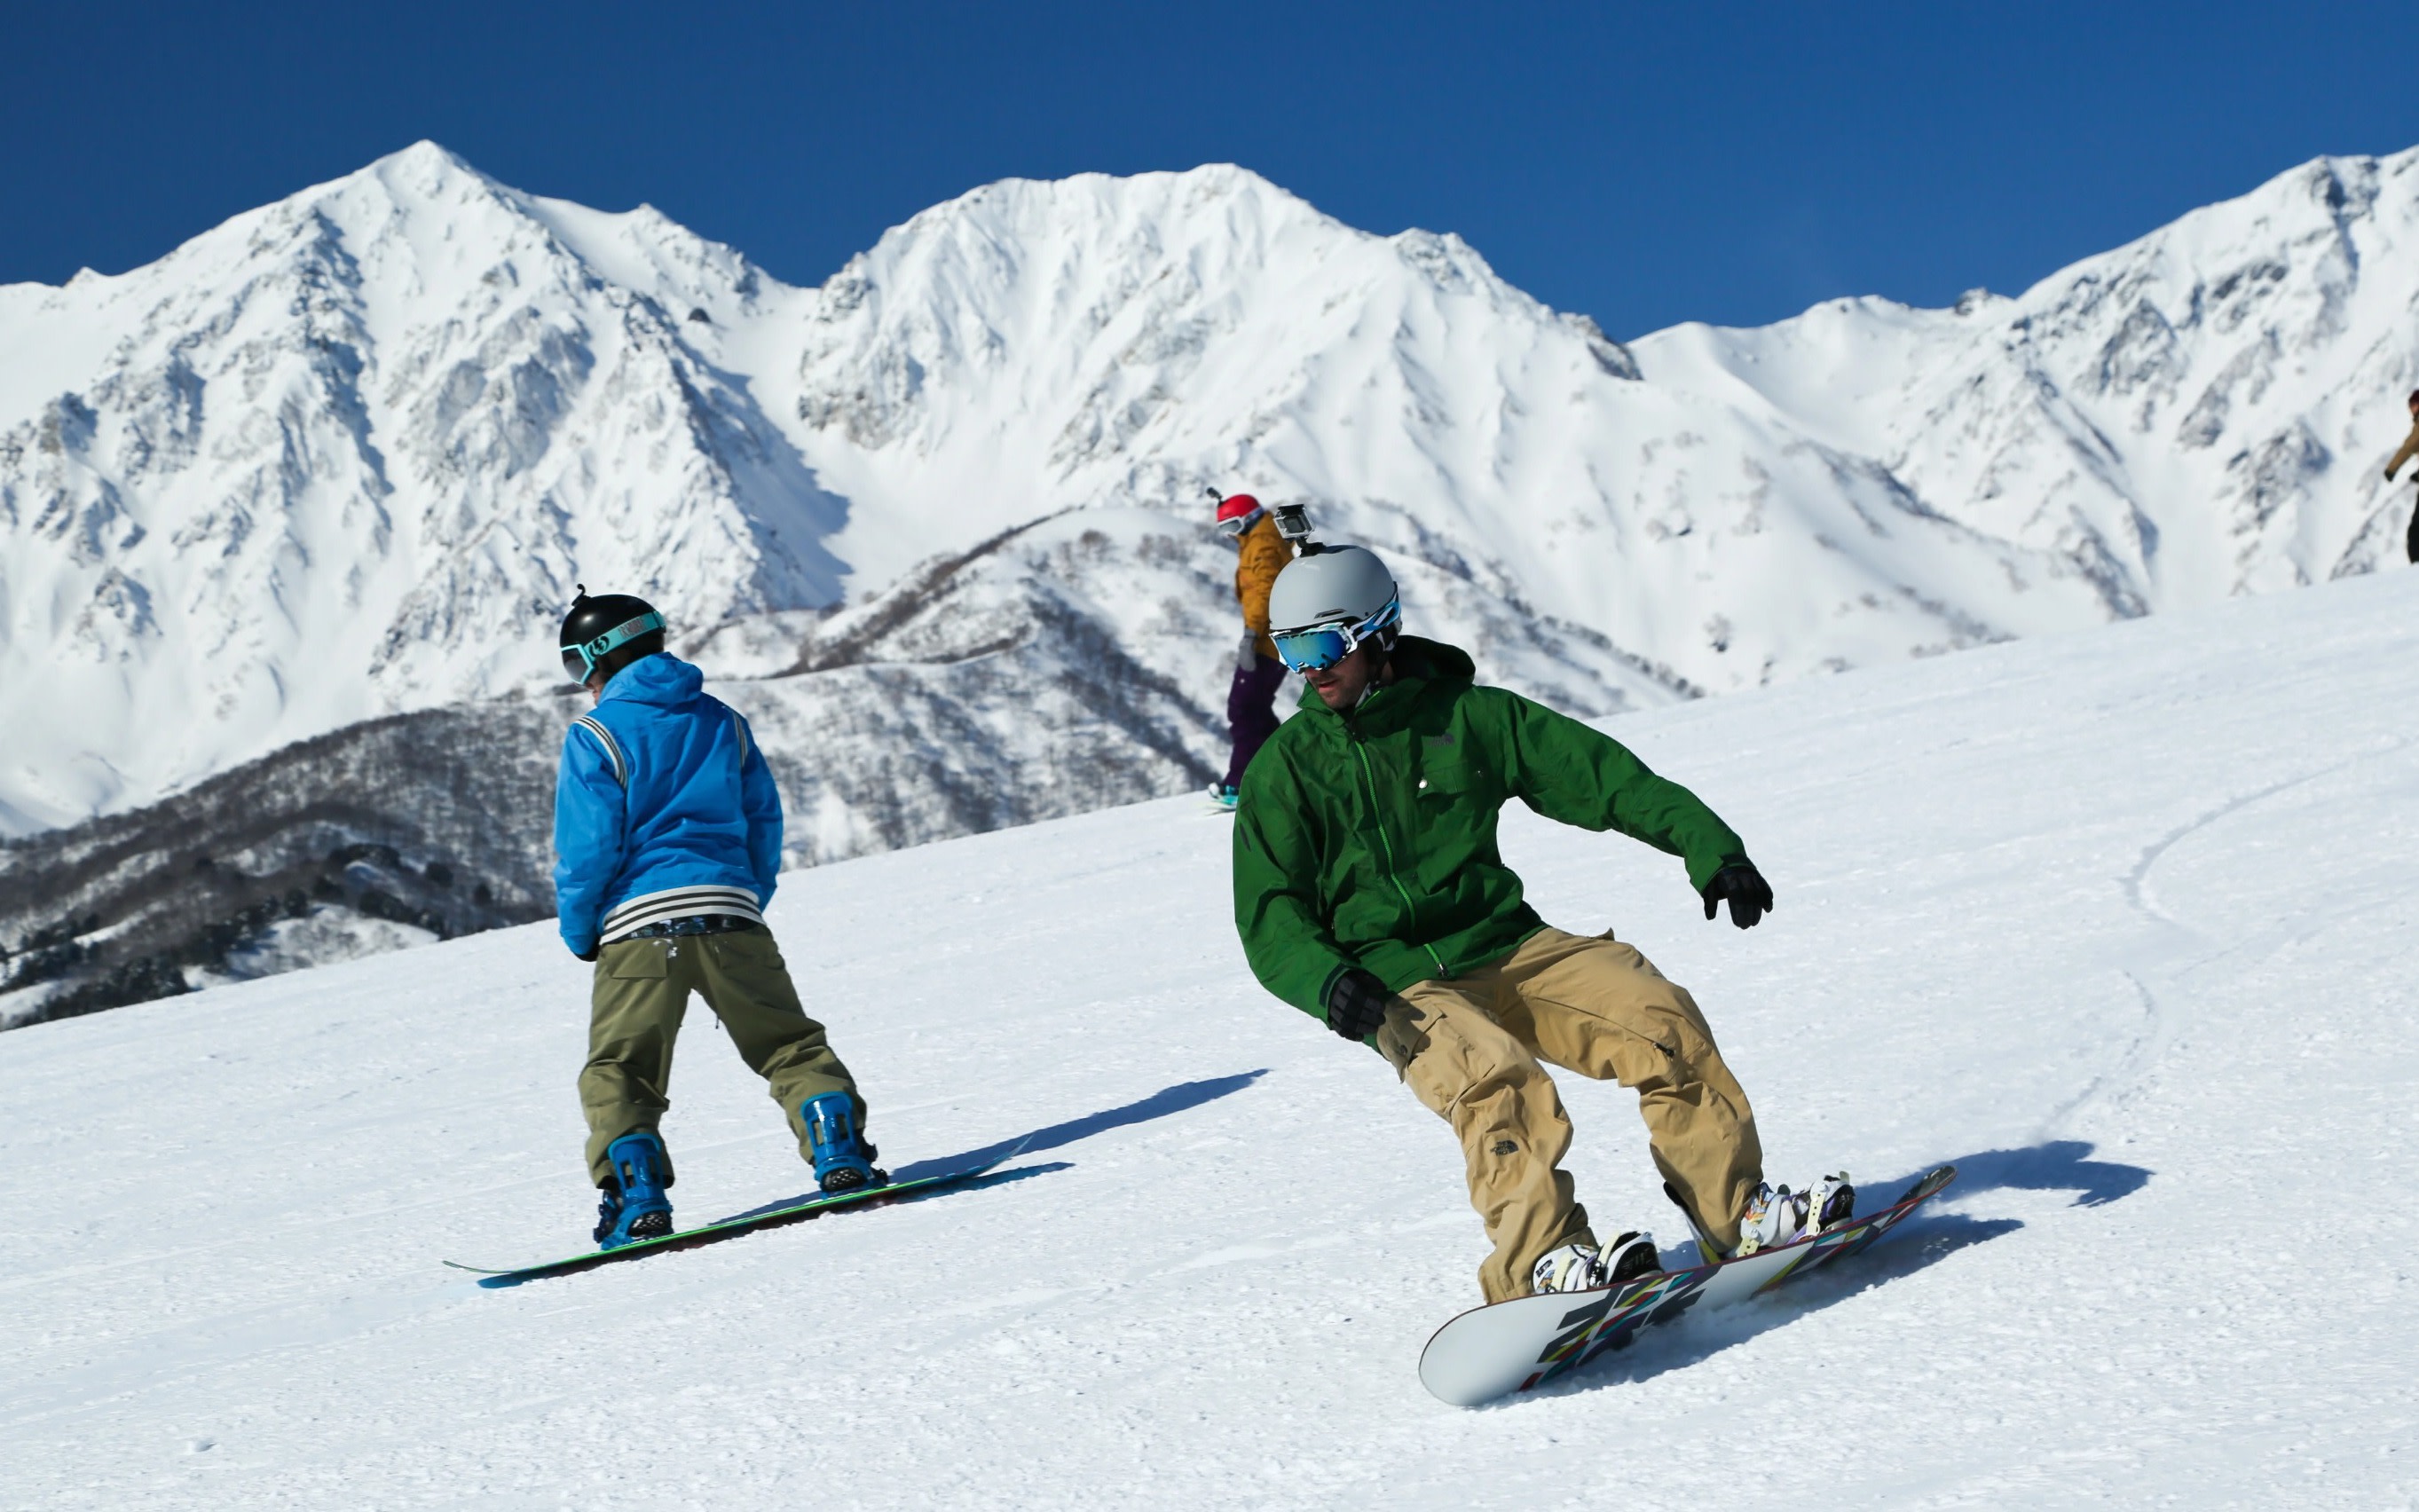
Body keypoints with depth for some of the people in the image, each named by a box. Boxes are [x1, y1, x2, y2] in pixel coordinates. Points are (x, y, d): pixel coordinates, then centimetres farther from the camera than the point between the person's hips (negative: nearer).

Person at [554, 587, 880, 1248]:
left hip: (639, 923, -4)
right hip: (729, 913, 4)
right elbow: (765, 821, 14)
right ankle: (839, 1150, -5)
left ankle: (637, 1197, -8)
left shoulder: (595, 735, -2)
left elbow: (587, 846, -6)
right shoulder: (722, 721, 13)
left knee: (619, 1072, 5)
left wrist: (579, 933, 7)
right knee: (788, 1042, 11)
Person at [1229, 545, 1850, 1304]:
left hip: (1508, 947, 3)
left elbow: (1599, 773, 5)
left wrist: (1709, 847, -6)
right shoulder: (1284, 769, 4)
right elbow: (1269, 917, -1)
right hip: (1399, 985, -2)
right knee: (1495, 1076, -32)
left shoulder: (1467, 715, 7)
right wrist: (1326, 980, -23)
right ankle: (1539, 1258, -36)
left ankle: (1736, 1211, -10)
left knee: (1658, 1015, -17)